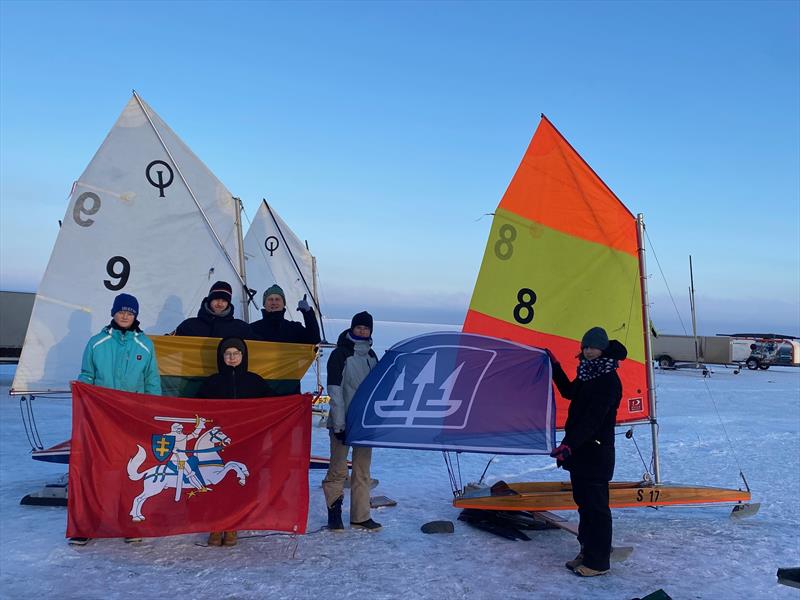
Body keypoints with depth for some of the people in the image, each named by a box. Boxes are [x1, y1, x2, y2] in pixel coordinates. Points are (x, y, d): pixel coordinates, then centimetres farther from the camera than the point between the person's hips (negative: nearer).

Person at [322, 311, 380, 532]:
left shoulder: (371, 356, 11)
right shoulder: (340, 354, -7)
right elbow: (335, 391, -11)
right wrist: (339, 424, -16)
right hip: (343, 422, -6)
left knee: (363, 471, 9)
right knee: (338, 469, -1)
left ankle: (361, 516, 16)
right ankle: (334, 511, 16)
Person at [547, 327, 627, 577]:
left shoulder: (609, 380, -17)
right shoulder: (587, 374, 10)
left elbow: (593, 419, -24)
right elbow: (569, 392, 29)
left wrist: (569, 444, -32)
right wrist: (555, 366, 24)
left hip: (596, 453, -9)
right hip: (578, 450, 9)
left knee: (596, 505, 0)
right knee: (582, 501, 16)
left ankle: (598, 561, 11)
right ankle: (586, 551, 28)